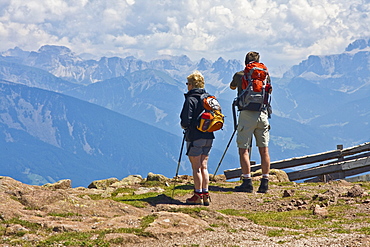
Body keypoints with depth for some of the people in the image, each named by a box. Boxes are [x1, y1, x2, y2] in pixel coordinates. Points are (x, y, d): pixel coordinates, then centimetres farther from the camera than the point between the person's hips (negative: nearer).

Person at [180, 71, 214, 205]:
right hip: (208, 137, 7)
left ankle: (198, 195, 1)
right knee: (203, 167, 12)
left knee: (196, 168, -1)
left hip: (195, 138, -7)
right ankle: (205, 194, 11)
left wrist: (184, 126, 4)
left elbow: (186, 121, -17)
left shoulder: (191, 99, -12)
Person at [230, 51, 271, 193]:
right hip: (262, 113, 3)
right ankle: (265, 183, 6)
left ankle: (247, 182, -7)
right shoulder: (265, 74, 9)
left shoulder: (239, 75, 4)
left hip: (246, 114, -3)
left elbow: (232, 87, 26)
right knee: (264, 150, 6)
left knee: (243, 149, 0)